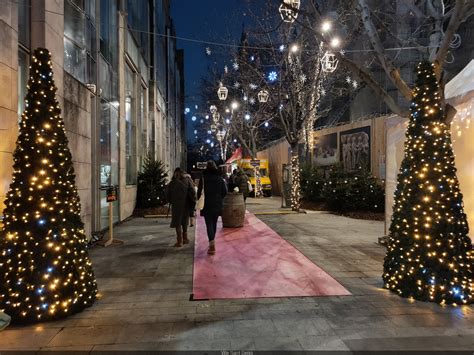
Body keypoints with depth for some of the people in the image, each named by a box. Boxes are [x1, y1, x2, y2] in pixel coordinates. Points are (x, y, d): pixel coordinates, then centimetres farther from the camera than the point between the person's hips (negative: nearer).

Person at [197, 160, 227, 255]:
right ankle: (212, 243, 29)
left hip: (207, 205, -3)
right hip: (217, 205, 3)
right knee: (214, 223, 16)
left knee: (209, 224, -3)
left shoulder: (203, 179, -8)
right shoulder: (220, 179, 1)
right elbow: (224, 192, 1)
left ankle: (212, 243, -18)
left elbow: (199, 192, -7)